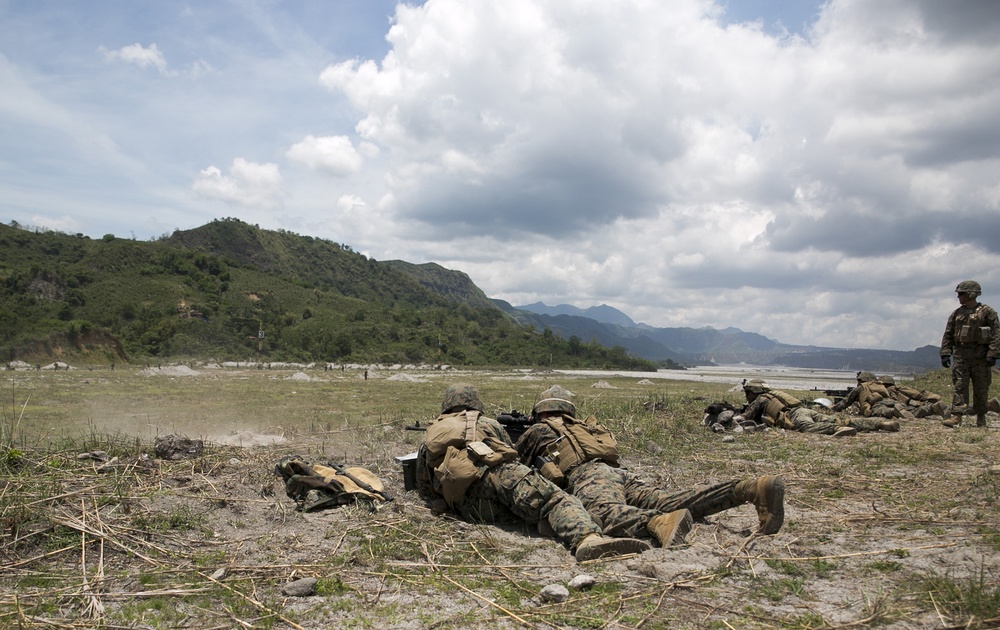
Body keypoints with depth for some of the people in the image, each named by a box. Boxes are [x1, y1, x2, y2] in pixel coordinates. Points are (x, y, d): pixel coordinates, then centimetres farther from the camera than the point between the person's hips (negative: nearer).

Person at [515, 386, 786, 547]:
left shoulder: (537, 432, 25)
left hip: (587, 476, -6)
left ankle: (660, 523, -70)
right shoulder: (586, 427, 43)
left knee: (605, 512, -37)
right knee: (671, 502, -16)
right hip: (619, 472, 6)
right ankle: (752, 488, -36)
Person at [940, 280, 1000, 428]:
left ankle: (981, 416, 20)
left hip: (981, 355, -3)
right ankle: (956, 416, -9)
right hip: (960, 354, 3)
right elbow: (948, 335, 10)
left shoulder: (987, 312, -2)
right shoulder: (956, 314, 10)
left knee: (981, 388, 6)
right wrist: (945, 353, 1)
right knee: (959, 386, -5)